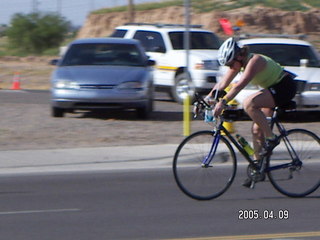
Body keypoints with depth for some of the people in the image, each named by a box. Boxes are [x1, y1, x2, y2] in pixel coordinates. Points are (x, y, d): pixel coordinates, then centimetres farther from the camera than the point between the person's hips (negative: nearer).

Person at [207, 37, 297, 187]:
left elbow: (239, 85, -37)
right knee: (256, 129, 4)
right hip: (272, 89, 10)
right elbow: (223, 84, 2)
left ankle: (271, 138, -18)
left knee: (249, 104, -29)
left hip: (284, 87, -10)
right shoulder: (238, 63, 0)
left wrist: (222, 102, -45)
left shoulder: (255, 61, -26)